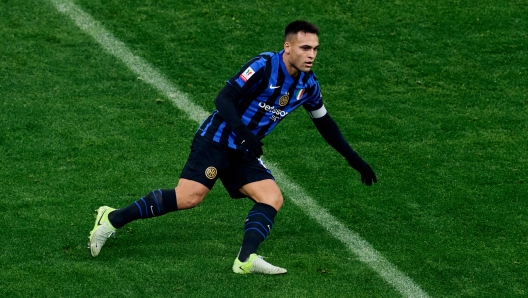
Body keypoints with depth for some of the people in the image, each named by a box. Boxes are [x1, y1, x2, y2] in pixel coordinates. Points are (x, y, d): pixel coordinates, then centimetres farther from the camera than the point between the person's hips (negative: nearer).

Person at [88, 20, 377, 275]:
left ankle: (246, 259, -23)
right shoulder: (264, 66, -18)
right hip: (217, 140, -8)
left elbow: (325, 123, 20)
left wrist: (354, 160, 21)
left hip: (244, 153, 8)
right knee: (188, 196, -19)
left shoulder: (308, 85, 5)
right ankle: (112, 219, -10)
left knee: (273, 199, -11)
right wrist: (244, 133, -36)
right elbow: (224, 98, -21)